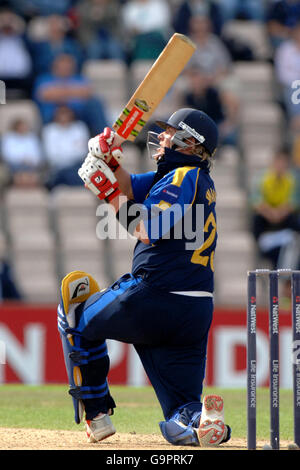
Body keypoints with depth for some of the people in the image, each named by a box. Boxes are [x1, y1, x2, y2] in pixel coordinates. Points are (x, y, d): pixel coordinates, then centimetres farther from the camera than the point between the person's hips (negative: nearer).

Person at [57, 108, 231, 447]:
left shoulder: (185, 177, -8)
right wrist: (111, 162, 1)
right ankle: (200, 419, -27)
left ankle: (95, 415, 17)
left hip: (154, 301, -8)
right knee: (181, 425, 8)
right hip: (196, 314, 8)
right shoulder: (193, 178, 20)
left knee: (74, 314, 21)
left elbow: (146, 231, -18)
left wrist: (111, 194, -9)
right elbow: (128, 188, 18)